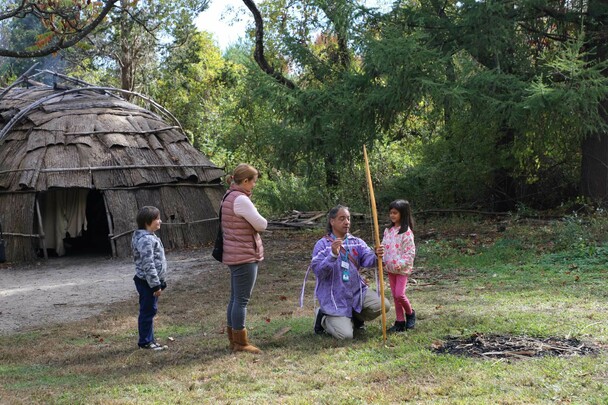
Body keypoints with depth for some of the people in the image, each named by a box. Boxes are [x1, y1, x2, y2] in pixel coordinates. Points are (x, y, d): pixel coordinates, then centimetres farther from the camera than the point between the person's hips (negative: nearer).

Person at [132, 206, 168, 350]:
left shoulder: (150, 237, 14)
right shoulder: (145, 240, -20)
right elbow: (148, 264, -23)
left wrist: (161, 282, 23)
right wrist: (156, 284, -22)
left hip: (152, 282, 10)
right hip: (147, 282, -10)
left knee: (150, 311, 15)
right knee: (147, 311, -3)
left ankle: (149, 340, 23)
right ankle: (145, 341, 5)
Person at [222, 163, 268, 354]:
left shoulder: (229, 197, 13)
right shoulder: (241, 200, -19)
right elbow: (261, 225, -15)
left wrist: (253, 219, -1)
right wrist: (259, 220, 5)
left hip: (235, 256, 10)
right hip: (244, 256, -10)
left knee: (235, 298, 16)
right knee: (242, 300, -4)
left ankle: (233, 339, 24)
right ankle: (240, 343, 1)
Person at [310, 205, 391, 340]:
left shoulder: (357, 242, 5)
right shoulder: (322, 245, -8)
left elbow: (367, 258, -12)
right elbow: (317, 270, -20)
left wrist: (376, 256, -36)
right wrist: (333, 255, -34)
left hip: (357, 292, 5)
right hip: (335, 299, -5)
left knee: (383, 305, -12)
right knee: (346, 335, -17)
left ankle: (355, 317, 14)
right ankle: (324, 318, 15)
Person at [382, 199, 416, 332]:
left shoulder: (406, 232, -12)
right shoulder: (388, 230, 9)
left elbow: (410, 252, -14)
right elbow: (384, 247, 15)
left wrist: (401, 264, -21)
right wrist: (382, 260, 0)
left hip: (402, 269, -7)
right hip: (390, 268, 7)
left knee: (399, 294, -12)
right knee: (395, 296, 9)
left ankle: (410, 313, 14)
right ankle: (400, 322, 16)